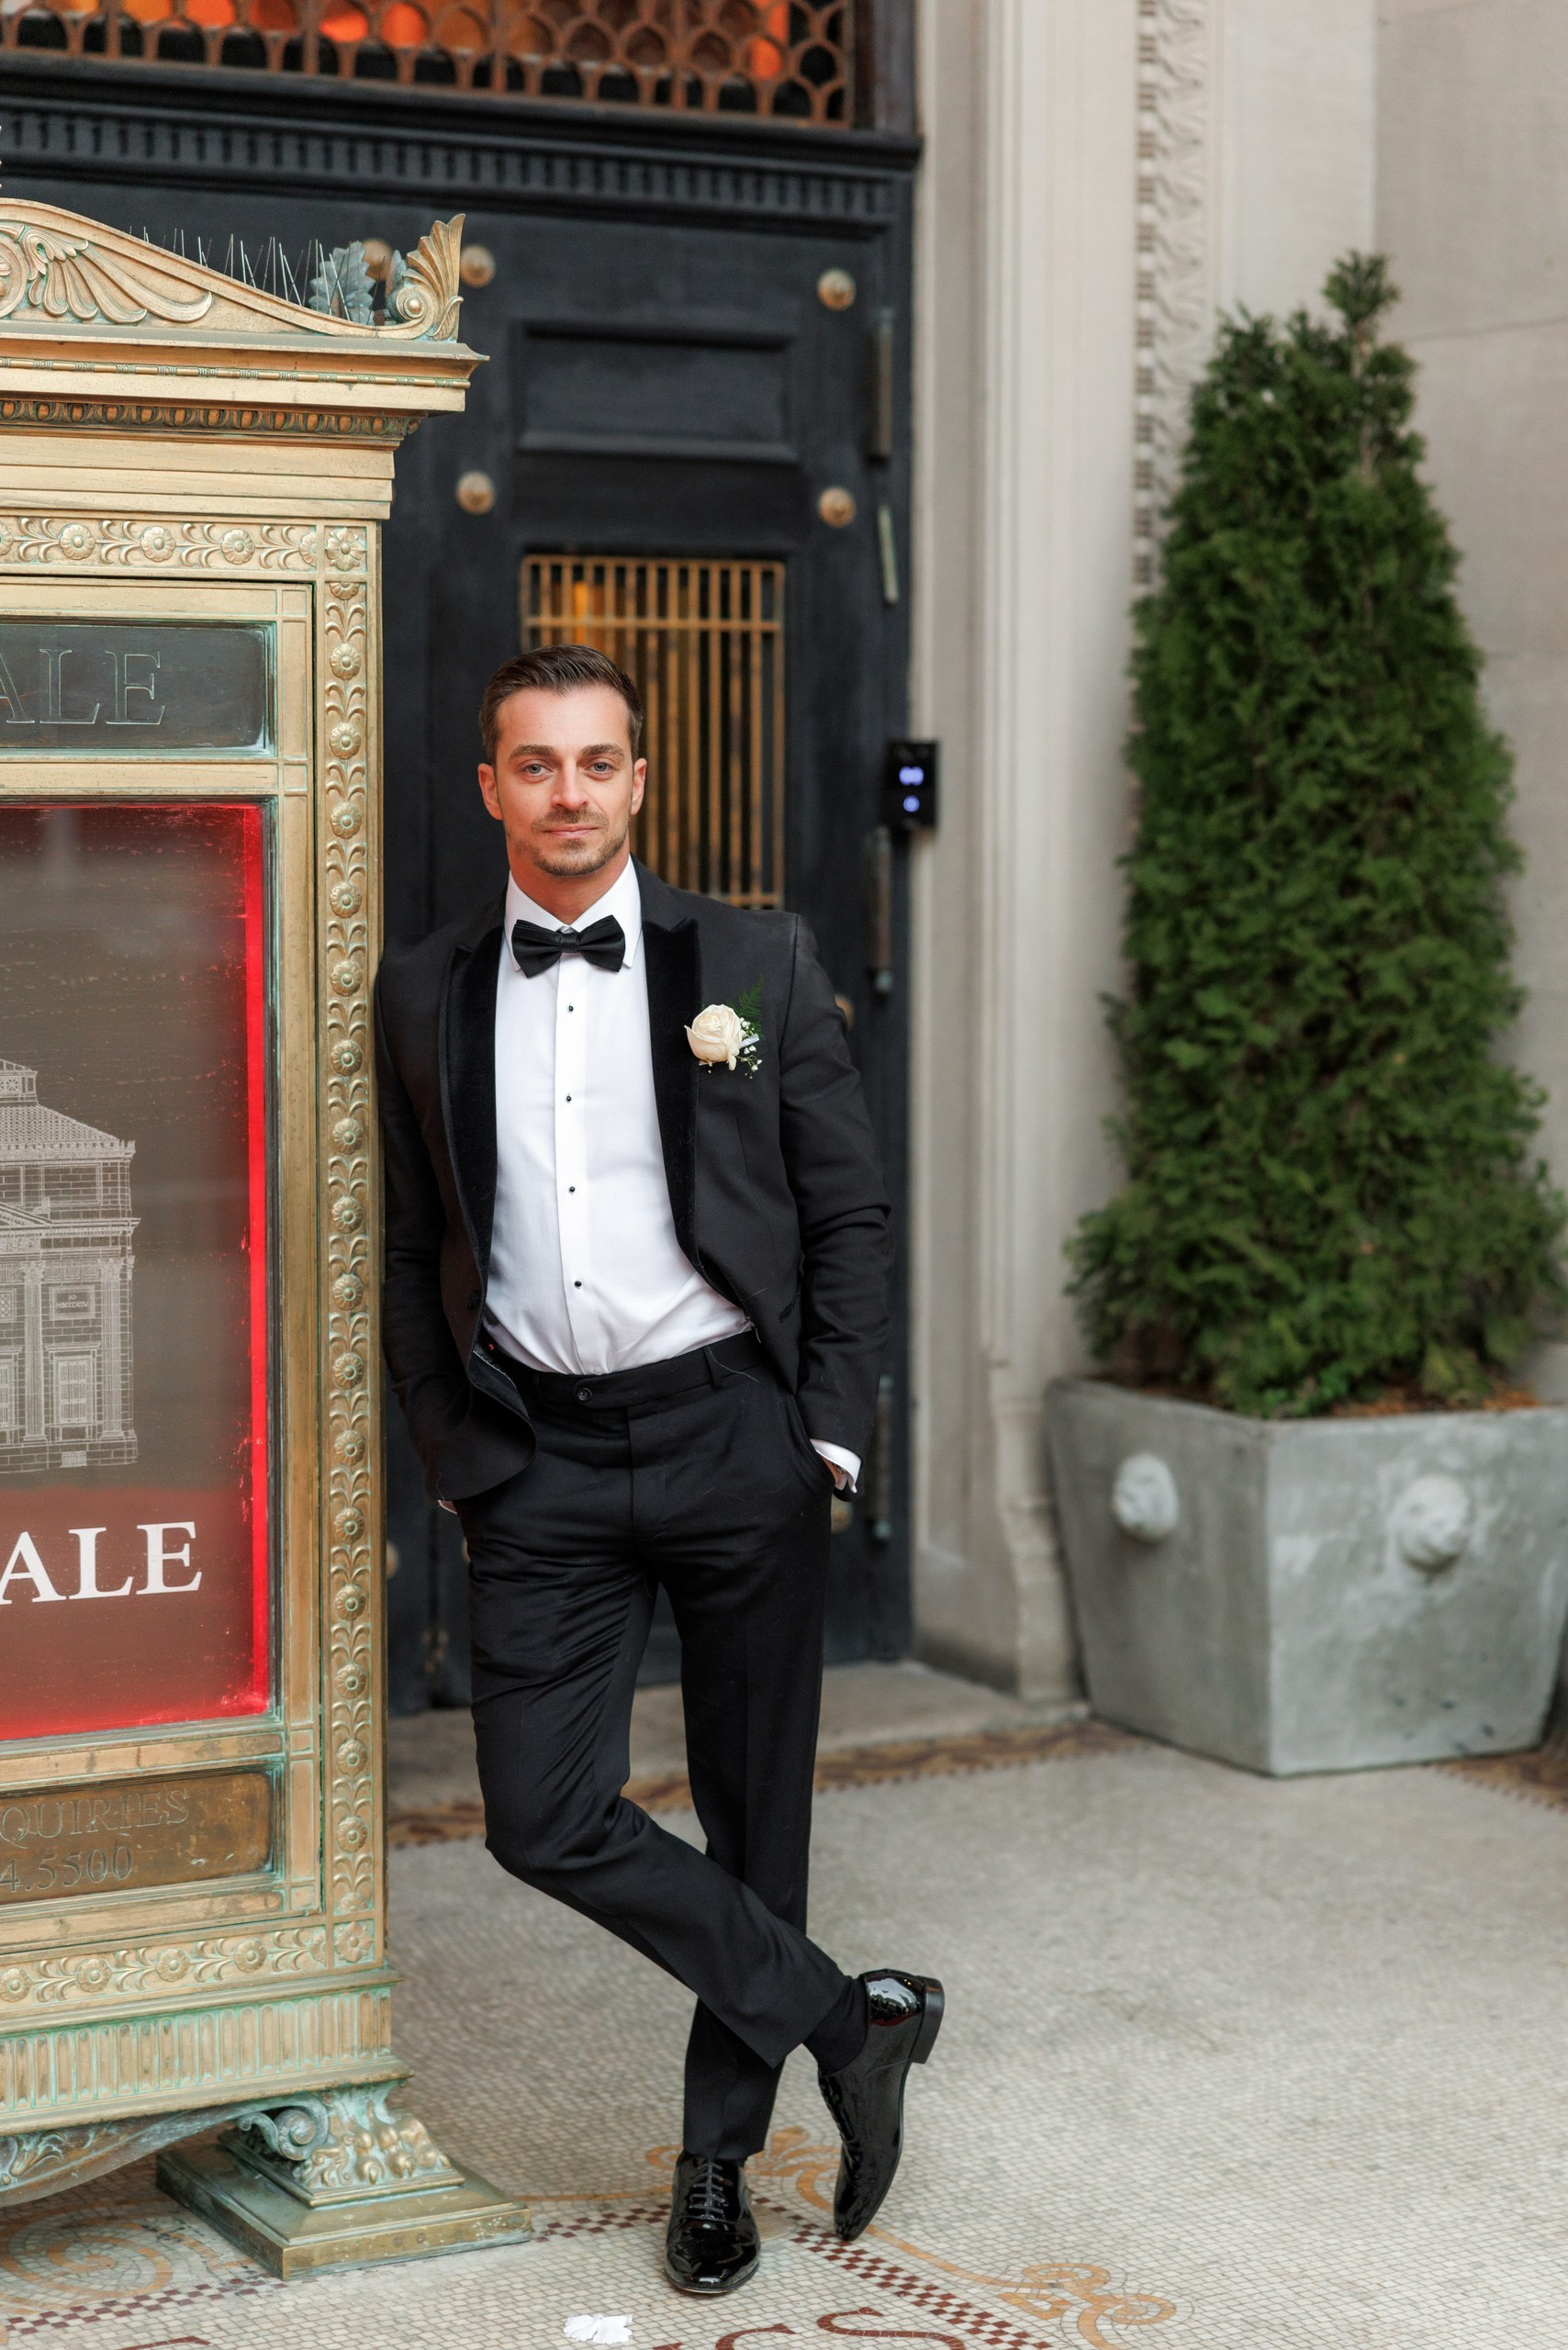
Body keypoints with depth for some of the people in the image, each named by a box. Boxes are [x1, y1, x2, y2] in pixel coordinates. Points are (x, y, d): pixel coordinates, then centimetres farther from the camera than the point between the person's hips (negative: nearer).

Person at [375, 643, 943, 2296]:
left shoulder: (755, 964, 2)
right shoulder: (425, 996, 7)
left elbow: (849, 1214, 4)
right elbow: (415, 1251, 12)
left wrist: (830, 1435, -2)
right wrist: (456, 1461, 5)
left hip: (730, 1430, -1)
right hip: (539, 1457, 1)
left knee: (753, 1807, 7)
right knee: (544, 1817, -9)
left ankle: (718, 2160, 24)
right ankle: (846, 2018, 8)